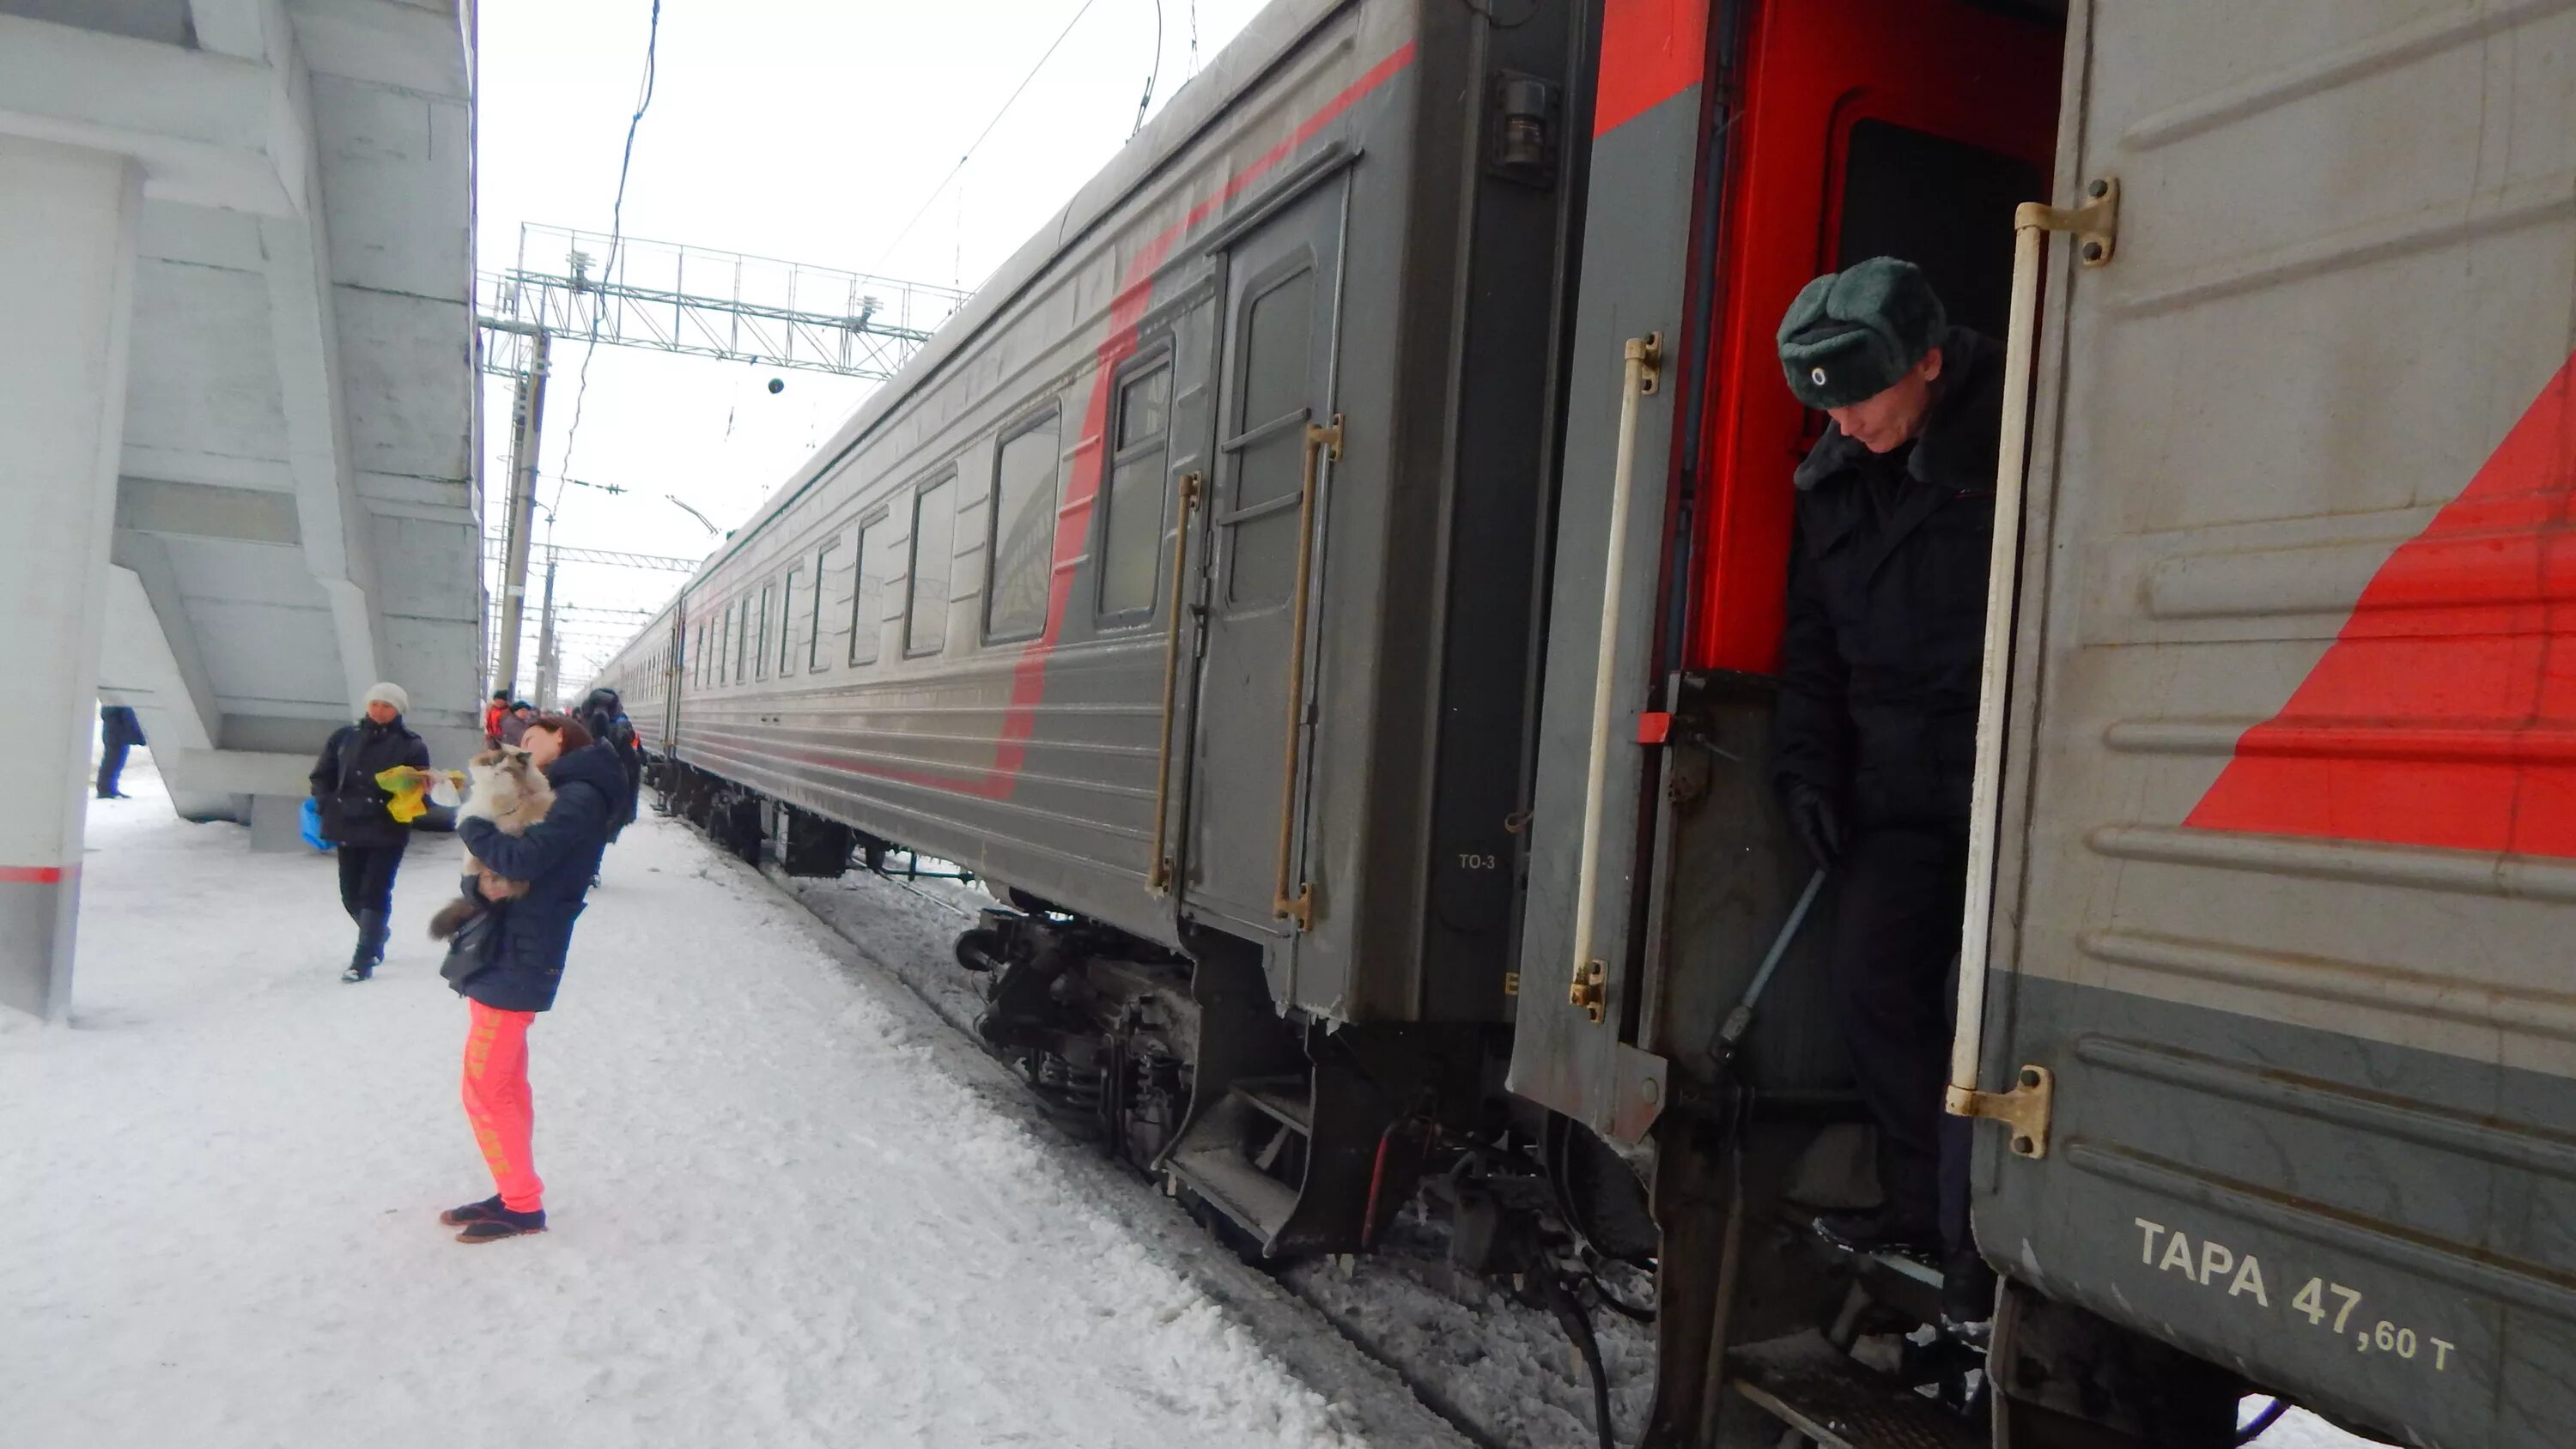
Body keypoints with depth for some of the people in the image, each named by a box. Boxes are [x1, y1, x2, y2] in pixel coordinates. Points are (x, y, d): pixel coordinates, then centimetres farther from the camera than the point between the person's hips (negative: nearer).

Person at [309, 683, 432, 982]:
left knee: (374, 893, -7)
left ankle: (364, 958, -1)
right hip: (348, 827, 4)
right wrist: (325, 804, -3)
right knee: (351, 894, 12)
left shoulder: (411, 746, -3)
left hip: (388, 832, -4)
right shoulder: (344, 737, 7)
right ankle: (377, 934, 39)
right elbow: (322, 775, 12)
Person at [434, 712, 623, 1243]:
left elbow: (522, 860, -27)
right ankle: (515, 1195, 25)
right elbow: (514, 856, 14)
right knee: (506, 1085, 16)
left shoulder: (580, 797, -16)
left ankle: (523, 1206, 5)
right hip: (502, 955, 10)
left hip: (515, 961, -10)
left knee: (485, 1091, -4)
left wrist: (471, 824, -13)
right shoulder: (560, 795, 16)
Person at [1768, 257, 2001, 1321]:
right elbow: (1812, 638, 15)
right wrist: (1809, 763, 8)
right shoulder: (1833, 477, 9)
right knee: (1871, 975, 6)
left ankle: (1981, 1238, 6)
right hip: (1895, 778, 7)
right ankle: (1921, 1203, 22)